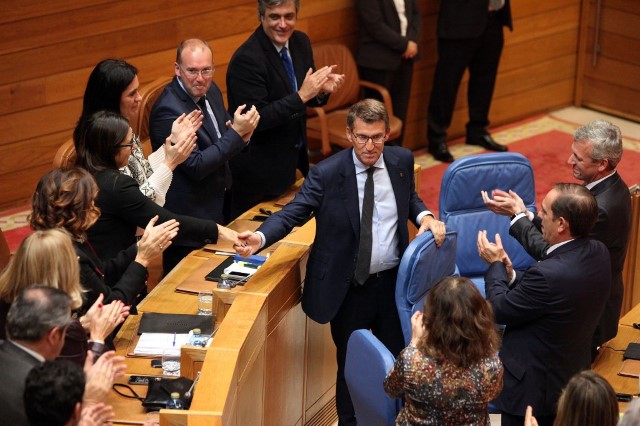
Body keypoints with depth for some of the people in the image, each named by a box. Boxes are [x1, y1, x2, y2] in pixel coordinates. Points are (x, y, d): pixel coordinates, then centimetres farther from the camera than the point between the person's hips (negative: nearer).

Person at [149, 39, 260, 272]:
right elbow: (196, 167, -25)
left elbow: (221, 141, 13)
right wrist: (236, 132, -24)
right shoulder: (168, 110, -25)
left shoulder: (210, 91, 1)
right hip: (189, 216, -8)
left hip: (217, 208, 8)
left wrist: (241, 134, -11)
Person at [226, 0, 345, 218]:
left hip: (294, 158, 7)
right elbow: (256, 119, -25)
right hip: (259, 169, -7)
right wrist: (302, 95, -29)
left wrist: (322, 90, -12)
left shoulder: (300, 42, 1)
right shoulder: (246, 59, -23)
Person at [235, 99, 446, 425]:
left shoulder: (402, 161, -3)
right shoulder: (327, 174, -17)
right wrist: (260, 237, -36)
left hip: (392, 281, 4)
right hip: (349, 288, -4)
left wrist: (424, 216, -6)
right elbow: (292, 212, -18)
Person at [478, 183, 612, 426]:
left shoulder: (550, 274, -36)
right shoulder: (598, 253, -9)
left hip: (534, 389, -8)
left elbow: (499, 310, -20)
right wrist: (510, 274, -7)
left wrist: (496, 265, -6)